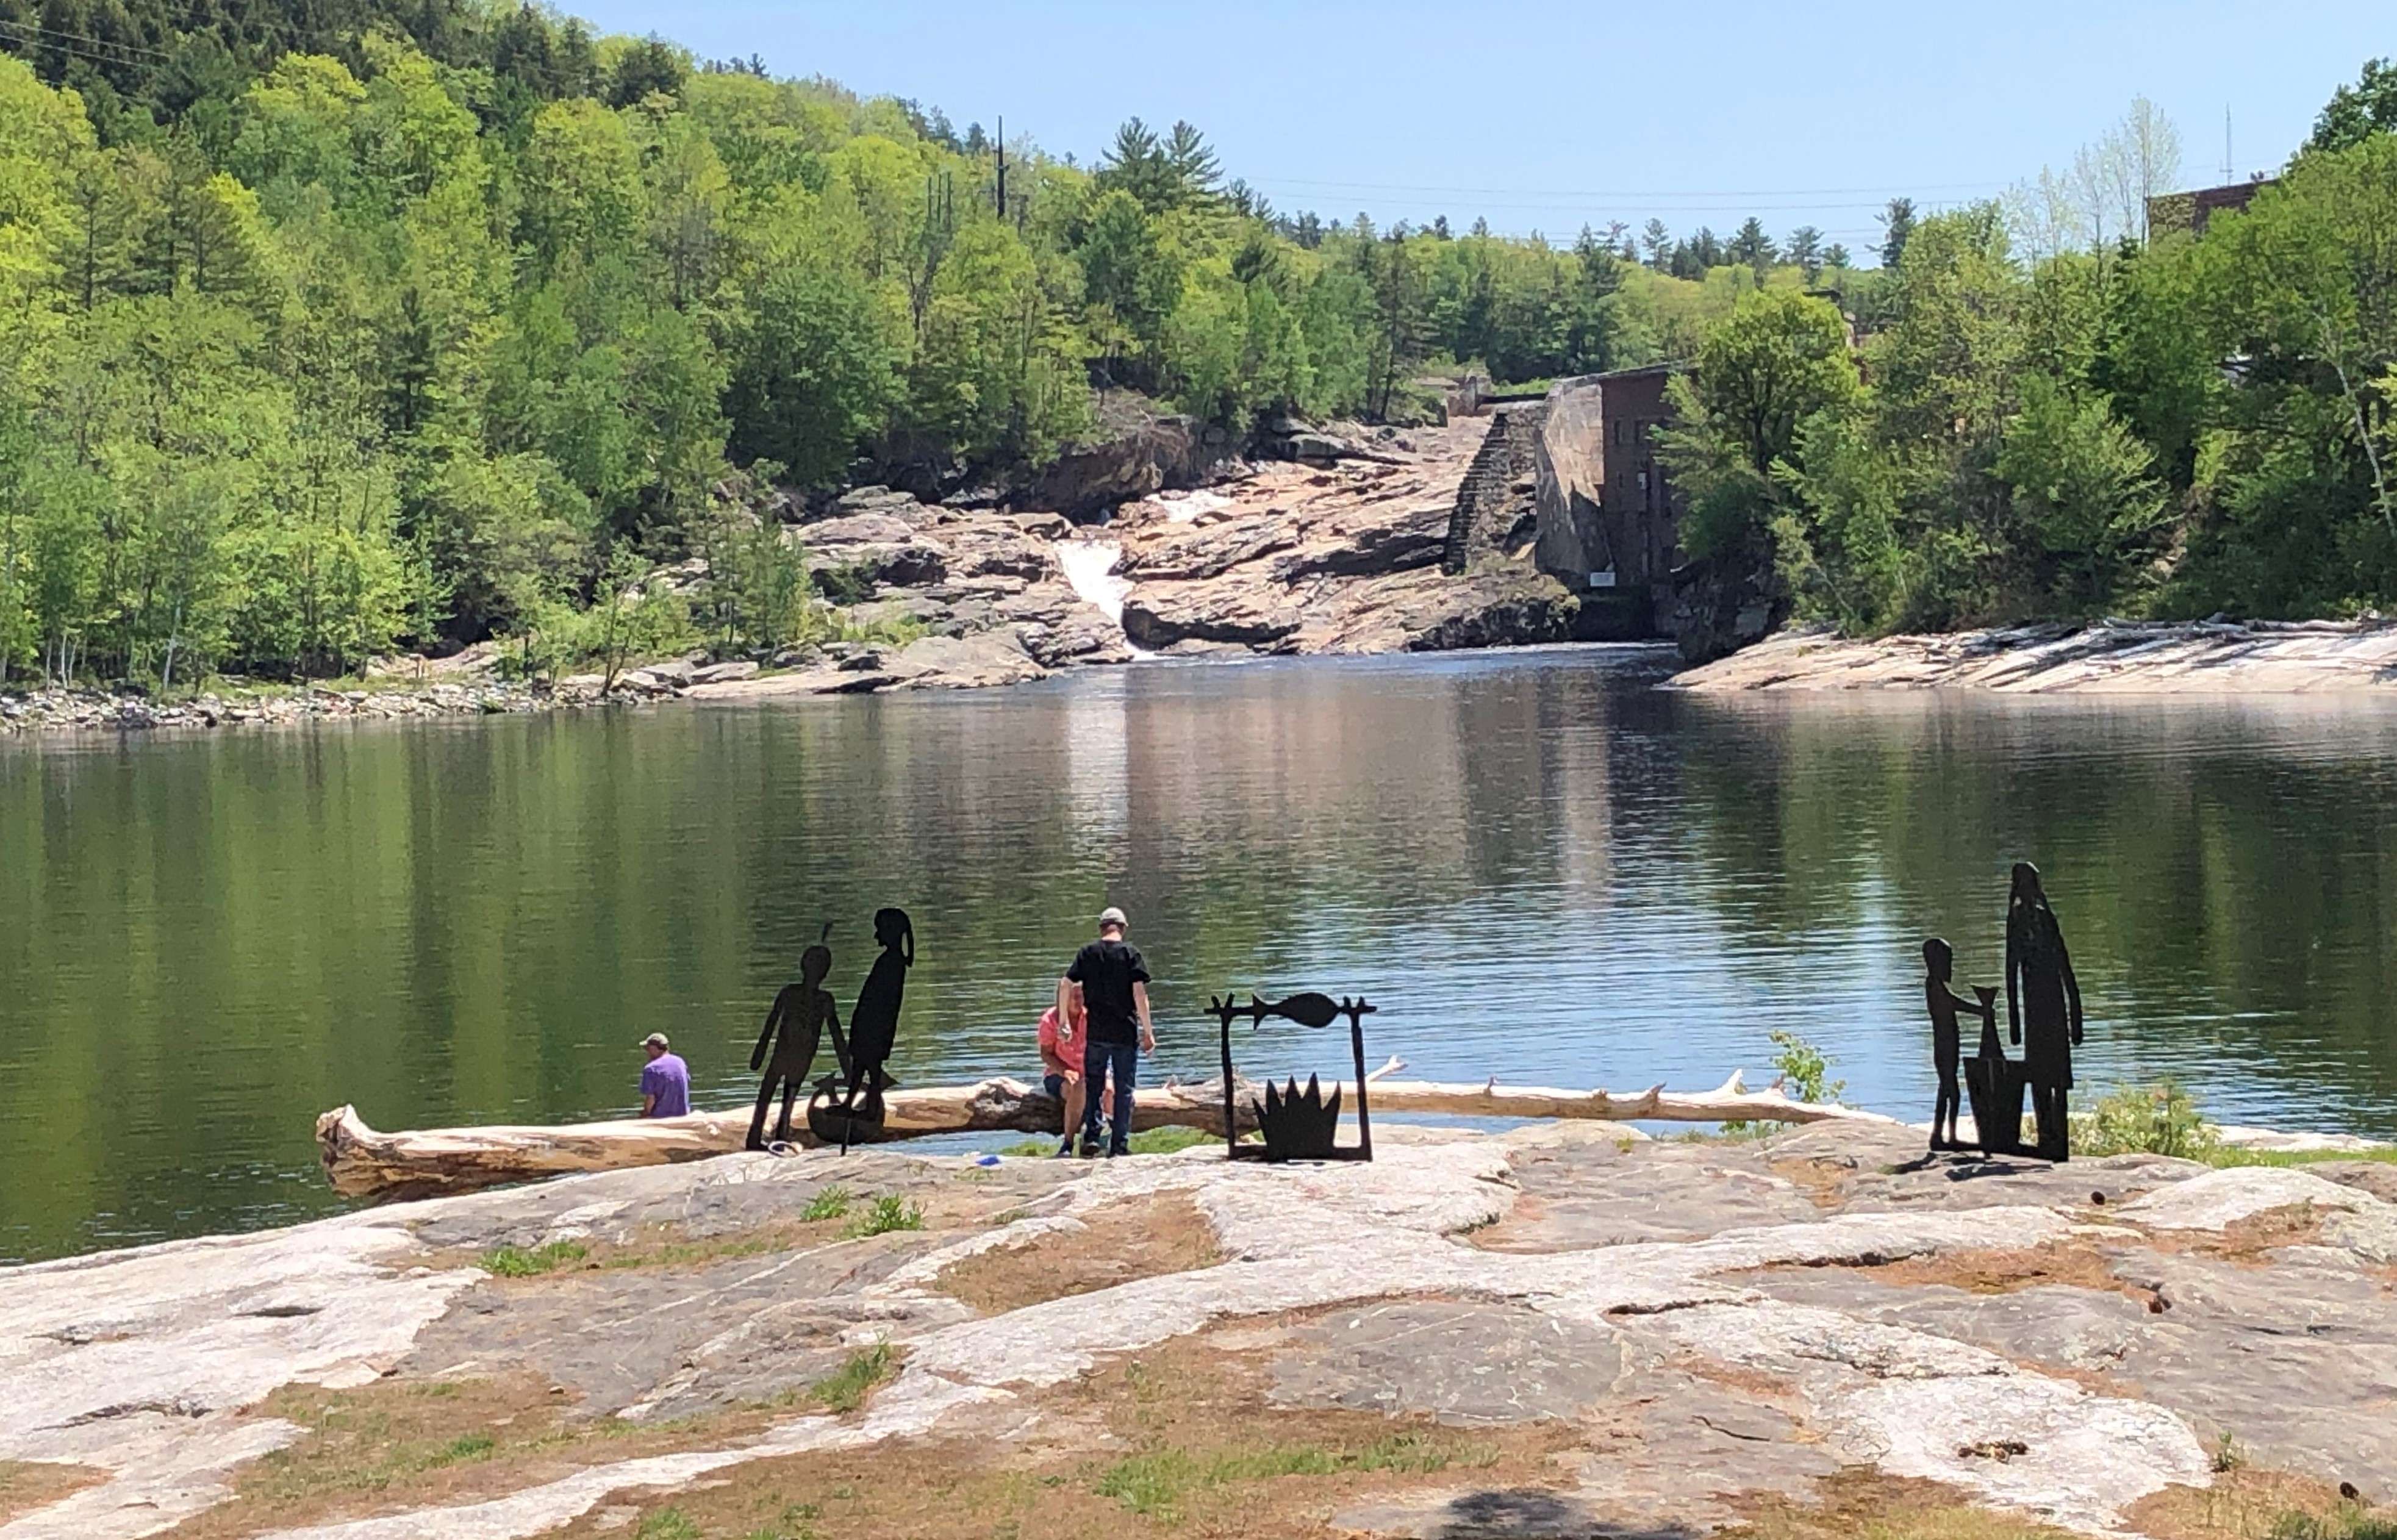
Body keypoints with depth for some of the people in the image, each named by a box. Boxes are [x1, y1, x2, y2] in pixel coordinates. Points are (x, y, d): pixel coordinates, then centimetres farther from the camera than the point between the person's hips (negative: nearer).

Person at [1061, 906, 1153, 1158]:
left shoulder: (1087, 954, 4)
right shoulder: (1131, 954, -4)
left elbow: (1066, 986, 1)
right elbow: (1140, 993, -9)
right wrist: (1147, 1031, -4)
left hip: (1095, 1032, 2)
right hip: (1125, 1032, -2)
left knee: (1093, 1086, 14)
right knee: (1123, 1089, 5)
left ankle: (1090, 1138, 5)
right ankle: (1120, 1145, 4)